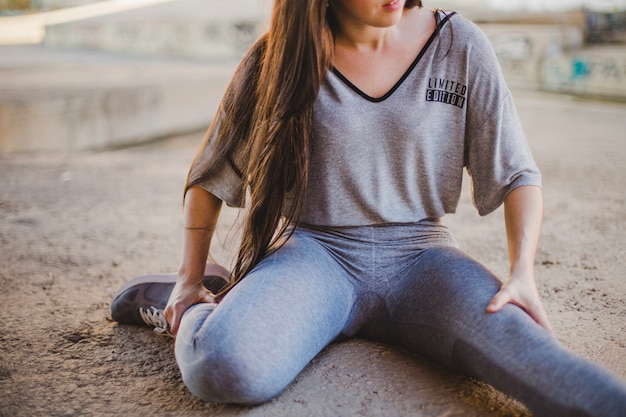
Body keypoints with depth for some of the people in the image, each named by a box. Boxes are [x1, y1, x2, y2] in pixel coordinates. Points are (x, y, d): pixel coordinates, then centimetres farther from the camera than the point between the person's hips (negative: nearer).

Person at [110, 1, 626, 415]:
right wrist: (190, 279, 10)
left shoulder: (459, 46, 1)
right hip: (316, 250, 1)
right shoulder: (280, 58, -1)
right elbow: (211, 174, 10)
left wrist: (523, 272, -10)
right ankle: (189, 311, 0)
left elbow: (516, 173, 5)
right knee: (227, 369, -30)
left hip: (419, 254, 0)